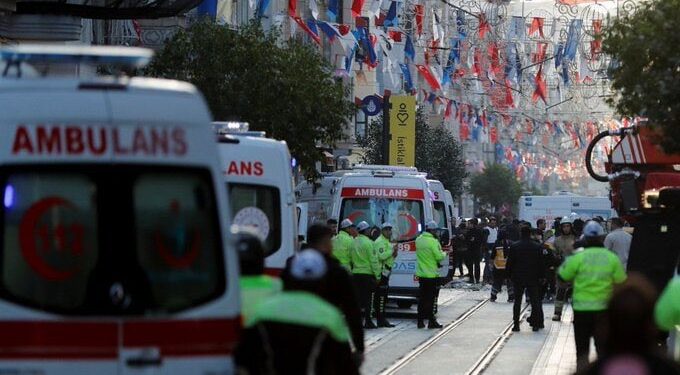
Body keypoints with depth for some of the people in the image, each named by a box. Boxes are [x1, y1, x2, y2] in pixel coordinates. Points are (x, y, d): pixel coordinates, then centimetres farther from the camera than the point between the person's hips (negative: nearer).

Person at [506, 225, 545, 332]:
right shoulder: (537, 247, -3)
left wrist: (510, 275, 7)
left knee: (517, 301, 6)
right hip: (533, 279, 0)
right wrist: (541, 276, 9)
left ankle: (516, 324, 2)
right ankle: (535, 324, 5)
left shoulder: (514, 247, -6)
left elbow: (509, 263, -4)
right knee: (534, 301, 6)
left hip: (518, 278, 0)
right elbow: (541, 264, 0)